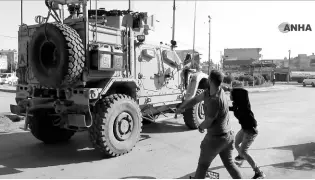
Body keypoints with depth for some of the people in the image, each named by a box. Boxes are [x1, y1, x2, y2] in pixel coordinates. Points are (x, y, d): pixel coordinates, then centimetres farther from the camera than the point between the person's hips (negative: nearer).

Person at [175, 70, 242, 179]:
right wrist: (181, 107, -7)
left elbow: (208, 123, -18)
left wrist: (200, 127, 3)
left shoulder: (215, 101, -29)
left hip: (215, 138, -8)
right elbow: (196, 99, 3)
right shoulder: (210, 91, -4)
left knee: (203, 164, 11)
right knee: (229, 163, 23)